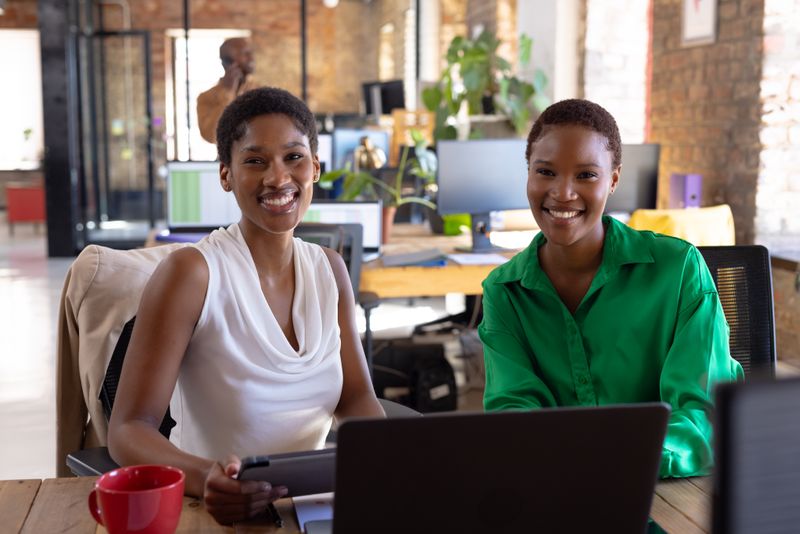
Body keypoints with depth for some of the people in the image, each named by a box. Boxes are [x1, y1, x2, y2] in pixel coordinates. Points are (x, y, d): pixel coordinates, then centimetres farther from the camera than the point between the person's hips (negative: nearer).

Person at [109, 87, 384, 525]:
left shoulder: (330, 269, 7)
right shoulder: (191, 273, -11)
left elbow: (356, 397, 7)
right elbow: (129, 430, -15)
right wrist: (205, 478, -35)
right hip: (213, 511, -3)